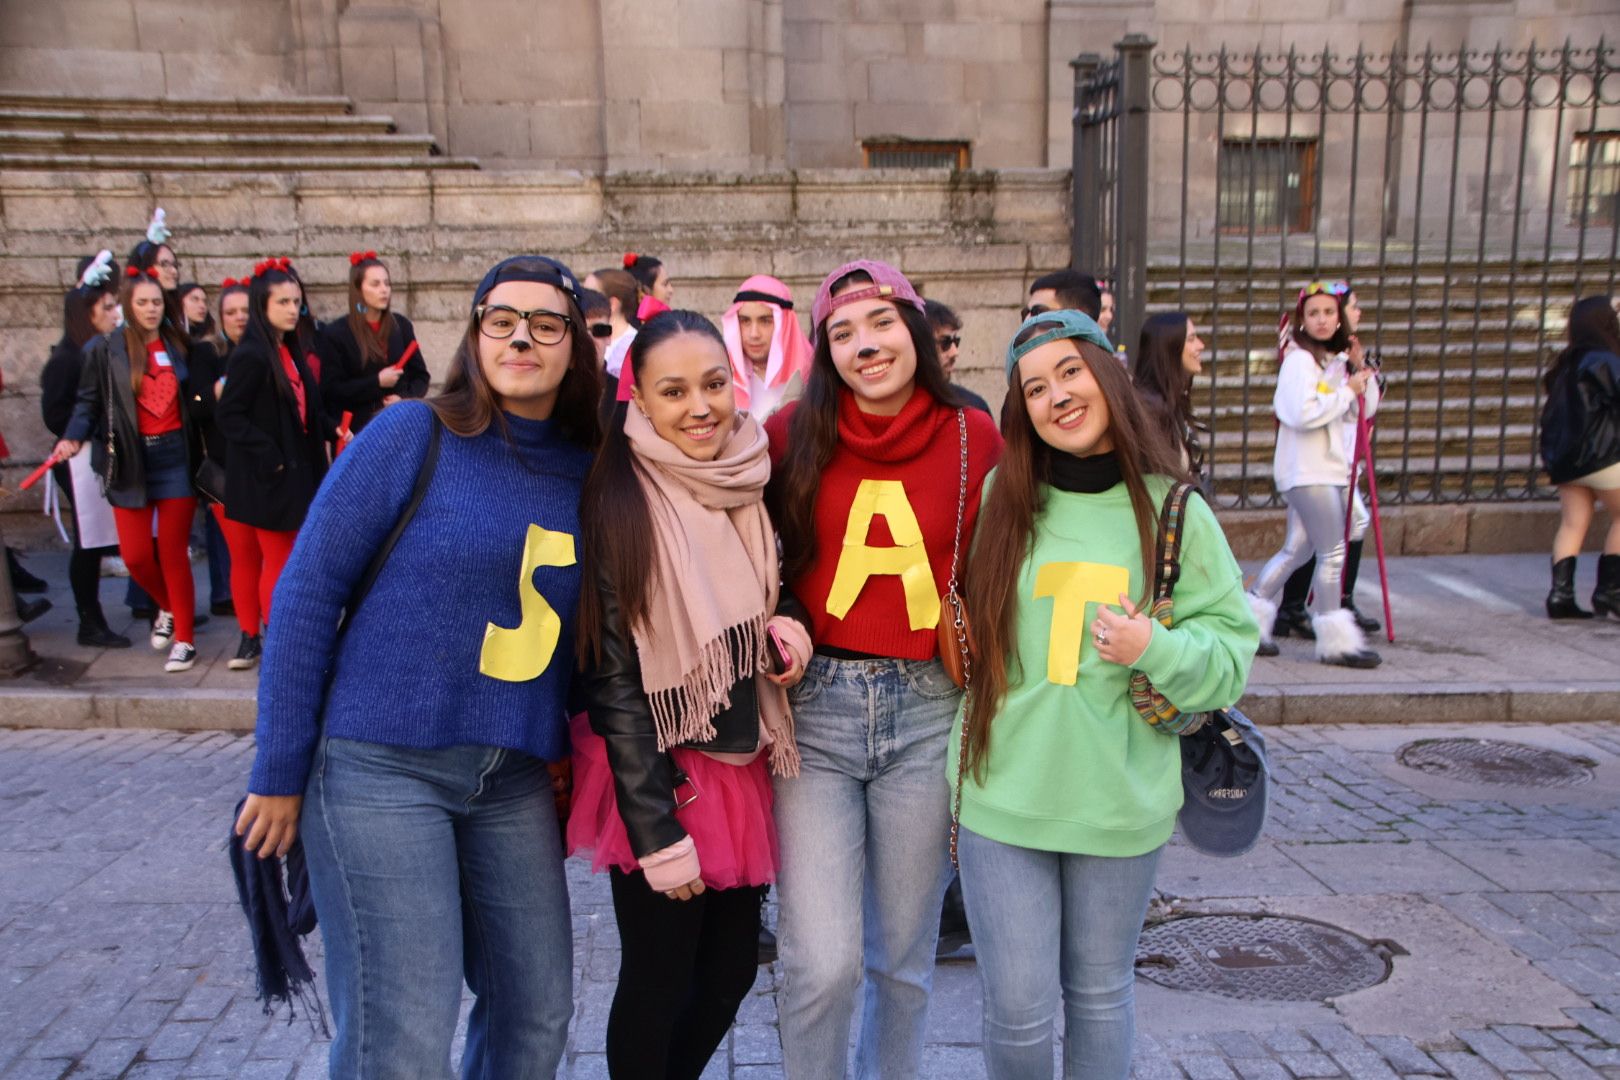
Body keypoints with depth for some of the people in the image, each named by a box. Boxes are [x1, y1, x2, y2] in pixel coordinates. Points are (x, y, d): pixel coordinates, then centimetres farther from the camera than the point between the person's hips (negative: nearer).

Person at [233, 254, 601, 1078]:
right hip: (381, 765, -5)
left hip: (514, 781, 5)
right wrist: (280, 771, -7)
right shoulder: (414, 436, -8)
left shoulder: (586, 471, 5)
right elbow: (306, 592, -7)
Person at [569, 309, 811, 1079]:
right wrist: (658, 834, -16)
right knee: (658, 984, 8)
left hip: (744, 765, 6)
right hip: (659, 776, -6)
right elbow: (611, 676, -15)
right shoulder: (617, 503, -16)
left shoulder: (755, 484, 2)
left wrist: (786, 621, -6)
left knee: (731, 971, 18)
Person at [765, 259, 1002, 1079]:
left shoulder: (974, 438, 1)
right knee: (823, 964, -5)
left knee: (904, 957, 14)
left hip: (928, 711, 1)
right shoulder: (792, 435, 0)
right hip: (817, 707, -1)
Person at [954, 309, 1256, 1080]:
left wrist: (1157, 649, -20)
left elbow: (1231, 653, 0)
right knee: (1017, 1009, 5)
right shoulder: (1000, 498, -1)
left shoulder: (1174, 513, -2)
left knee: (1100, 996, 17)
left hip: (1121, 804, 0)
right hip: (1001, 797, 0)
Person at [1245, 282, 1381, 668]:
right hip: (1306, 469, -9)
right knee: (1333, 552, -7)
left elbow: (1353, 410, 21)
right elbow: (1302, 412, -24)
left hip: (1325, 467, 9)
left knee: (1297, 549, 12)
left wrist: (1360, 380, 7)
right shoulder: (1300, 359, -12)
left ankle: (1250, 619, 19)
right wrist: (1348, 392, -14)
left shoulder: (1334, 360, 16)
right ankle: (1337, 643, 1)